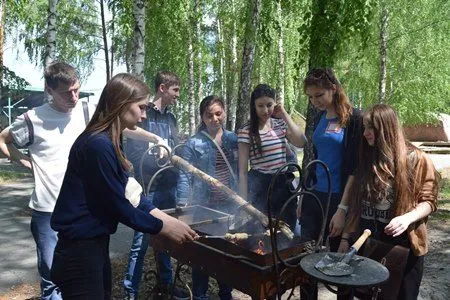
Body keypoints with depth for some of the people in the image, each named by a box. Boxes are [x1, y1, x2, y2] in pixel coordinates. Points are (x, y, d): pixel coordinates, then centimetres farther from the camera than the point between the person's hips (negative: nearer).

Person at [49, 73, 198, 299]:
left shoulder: (110, 141, 7)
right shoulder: (98, 144, -24)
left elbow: (130, 192, 7)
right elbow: (117, 205, -21)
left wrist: (169, 219, 1)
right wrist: (164, 227, -11)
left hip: (95, 243, 10)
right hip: (79, 249, -10)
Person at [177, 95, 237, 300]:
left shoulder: (233, 139, 7)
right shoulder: (193, 144, -7)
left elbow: (240, 170, 13)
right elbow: (184, 176, -9)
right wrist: (183, 204, -18)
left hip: (230, 205, 4)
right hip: (204, 206, -4)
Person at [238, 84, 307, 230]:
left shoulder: (281, 124, 7)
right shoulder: (246, 131, -8)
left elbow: (301, 143, -10)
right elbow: (243, 170, -7)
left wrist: (285, 115, -6)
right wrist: (244, 201, -10)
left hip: (284, 185, 5)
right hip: (260, 186, -4)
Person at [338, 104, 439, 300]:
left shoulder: (415, 159, -8)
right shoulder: (366, 158, 6)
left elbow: (428, 201, -7)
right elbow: (356, 203, 8)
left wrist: (407, 218, -26)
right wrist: (346, 236, 7)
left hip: (402, 244, -4)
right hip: (367, 242, 4)